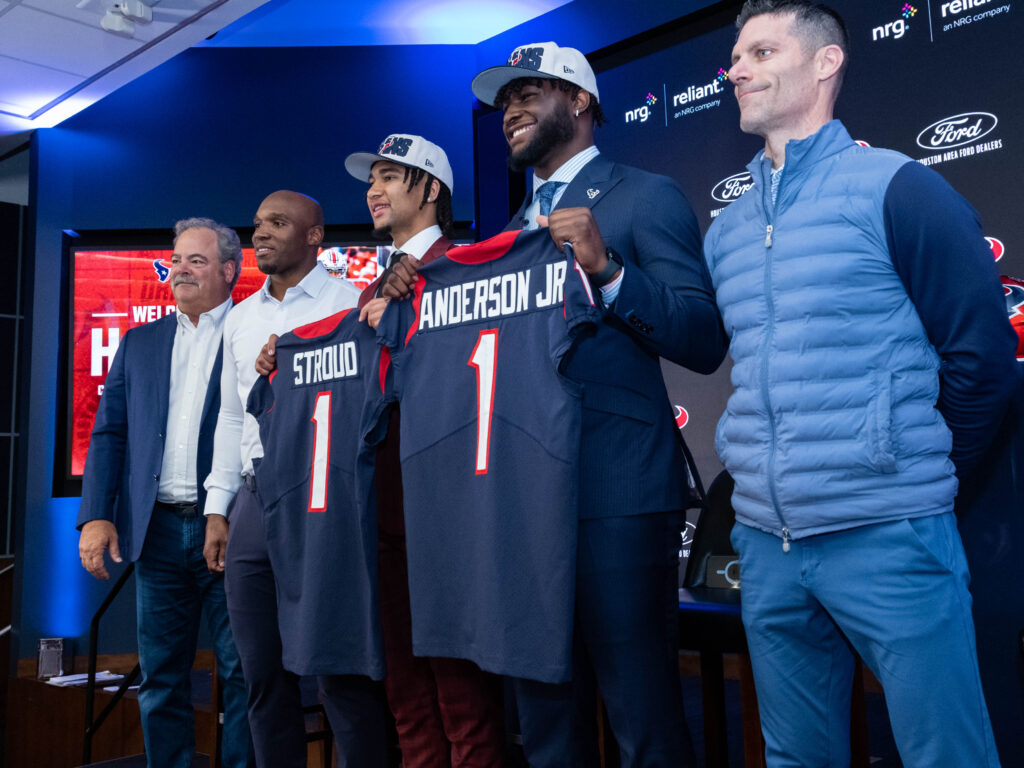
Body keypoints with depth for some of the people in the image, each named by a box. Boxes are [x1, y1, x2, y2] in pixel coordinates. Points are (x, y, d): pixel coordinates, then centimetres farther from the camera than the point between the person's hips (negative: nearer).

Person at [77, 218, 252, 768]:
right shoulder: (139, 342, 15)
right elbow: (109, 433, 11)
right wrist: (96, 515, 2)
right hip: (158, 531, 4)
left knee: (242, 674, 2)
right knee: (161, 677, 12)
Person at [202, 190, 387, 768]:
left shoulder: (350, 304, 1)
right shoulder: (241, 319, 19)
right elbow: (232, 417, 20)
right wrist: (218, 510, 15)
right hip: (254, 502, 6)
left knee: (341, 670, -4)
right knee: (264, 672, 11)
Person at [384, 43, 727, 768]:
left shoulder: (646, 196, 1)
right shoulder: (514, 228, 22)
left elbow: (704, 342, -9)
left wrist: (606, 268, -19)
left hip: (616, 485, -7)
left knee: (641, 705, -2)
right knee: (540, 706, 15)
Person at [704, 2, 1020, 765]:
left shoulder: (894, 188, -6)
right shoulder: (726, 229, 12)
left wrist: (921, 474, 2)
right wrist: (775, 475, 12)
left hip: (888, 539, -5)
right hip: (766, 545, 6)